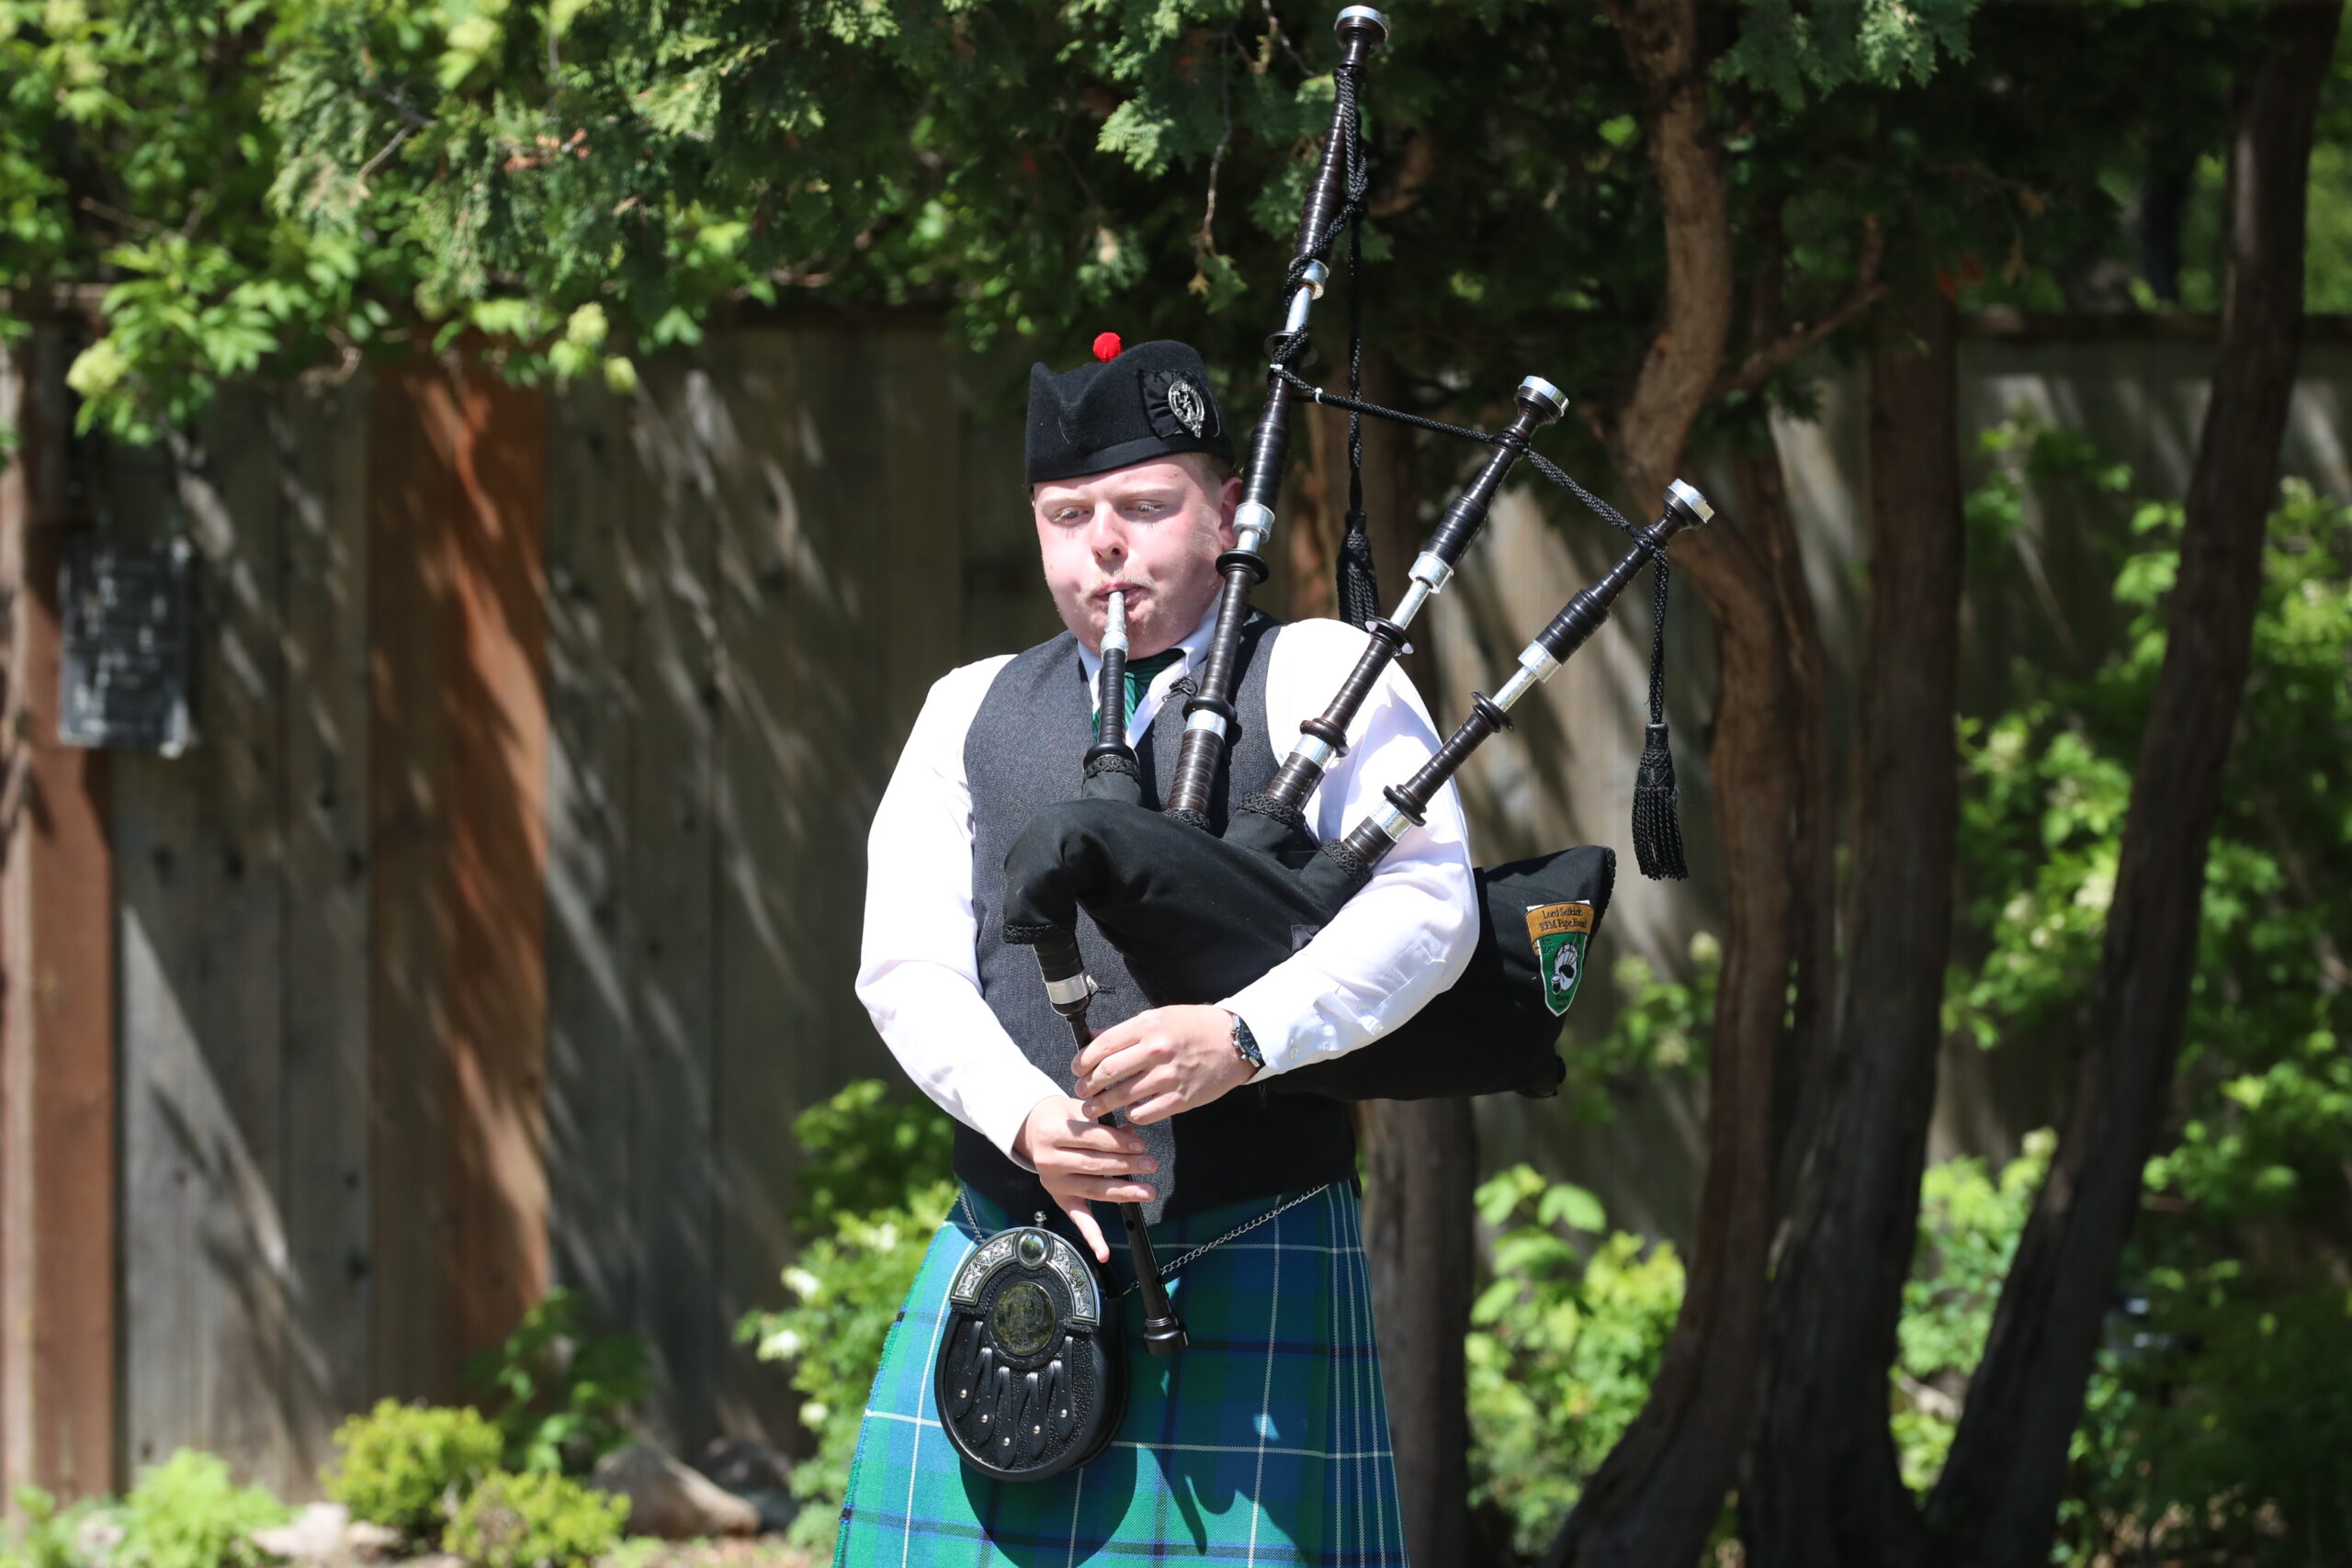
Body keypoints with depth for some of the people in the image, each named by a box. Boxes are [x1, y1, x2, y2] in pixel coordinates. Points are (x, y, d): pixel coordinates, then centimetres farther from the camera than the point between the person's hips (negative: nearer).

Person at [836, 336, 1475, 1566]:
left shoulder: (1317, 680, 5)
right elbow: (908, 969, 6)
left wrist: (1243, 1037, -25)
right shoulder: (969, 714, 17)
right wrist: (1027, 1118, -14)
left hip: (1250, 1270, -4)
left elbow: (1427, 904, -10)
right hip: (1006, 1267, 4)